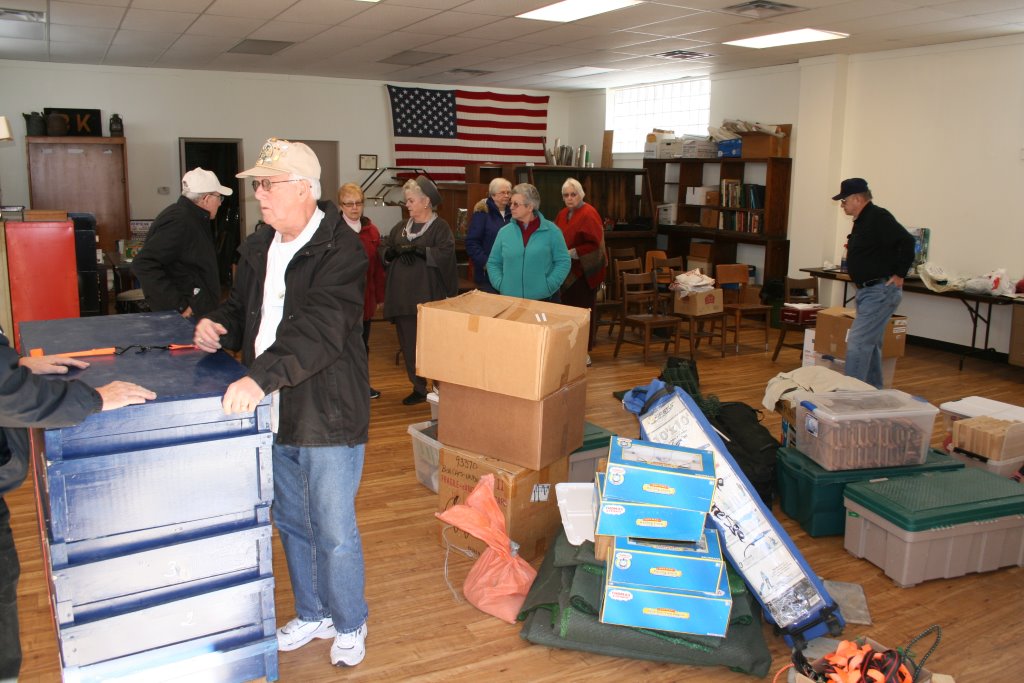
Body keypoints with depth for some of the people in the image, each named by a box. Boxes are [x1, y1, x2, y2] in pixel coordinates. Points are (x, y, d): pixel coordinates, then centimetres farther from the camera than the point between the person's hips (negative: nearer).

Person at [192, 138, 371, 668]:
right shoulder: (258, 248, 9)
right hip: (273, 415, 8)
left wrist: (261, 376, -40)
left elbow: (319, 329, -30)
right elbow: (242, 307, 23)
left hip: (327, 416, -8)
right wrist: (220, 327, 0)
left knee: (334, 534, 4)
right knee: (293, 525, 21)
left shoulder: (340, 250, -17)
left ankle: (349, 625, 27)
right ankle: (313, 614, 41)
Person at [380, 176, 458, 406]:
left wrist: (416, 249, -18)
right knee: (409, 345, 8)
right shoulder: (401, 227, 16)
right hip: (402, 297, 6)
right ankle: (418, 389, 18)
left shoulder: (440, 227, -1)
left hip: (429, 296, -6)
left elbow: (445, 254, -15)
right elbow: (385, 252, 13)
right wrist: (396, 250, -8)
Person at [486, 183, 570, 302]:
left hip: (543, 298, -2)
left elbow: (563, 261, -2)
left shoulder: (551, 231, -2)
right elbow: (493, 263, 11)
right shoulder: (504, 232, 5)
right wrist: (500, 284, -4)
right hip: (510, 298, 2)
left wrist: (548, 286, -12)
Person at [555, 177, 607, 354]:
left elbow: (594, 245, -19)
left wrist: (570, 253, -21)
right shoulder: (563, 214, 11)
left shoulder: (589, 214, -13)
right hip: (567, 271, 8)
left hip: (584, 271, -8)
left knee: (583, 309, -1)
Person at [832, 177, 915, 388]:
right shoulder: (863, 220, 14)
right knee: (871, 344, 17)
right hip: (869, 291, 11)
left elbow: (906, 241, -25)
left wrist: (899, 274, -20)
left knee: (857, 343, -13)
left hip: (881, 291, -11)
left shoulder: (878, 217, -16)